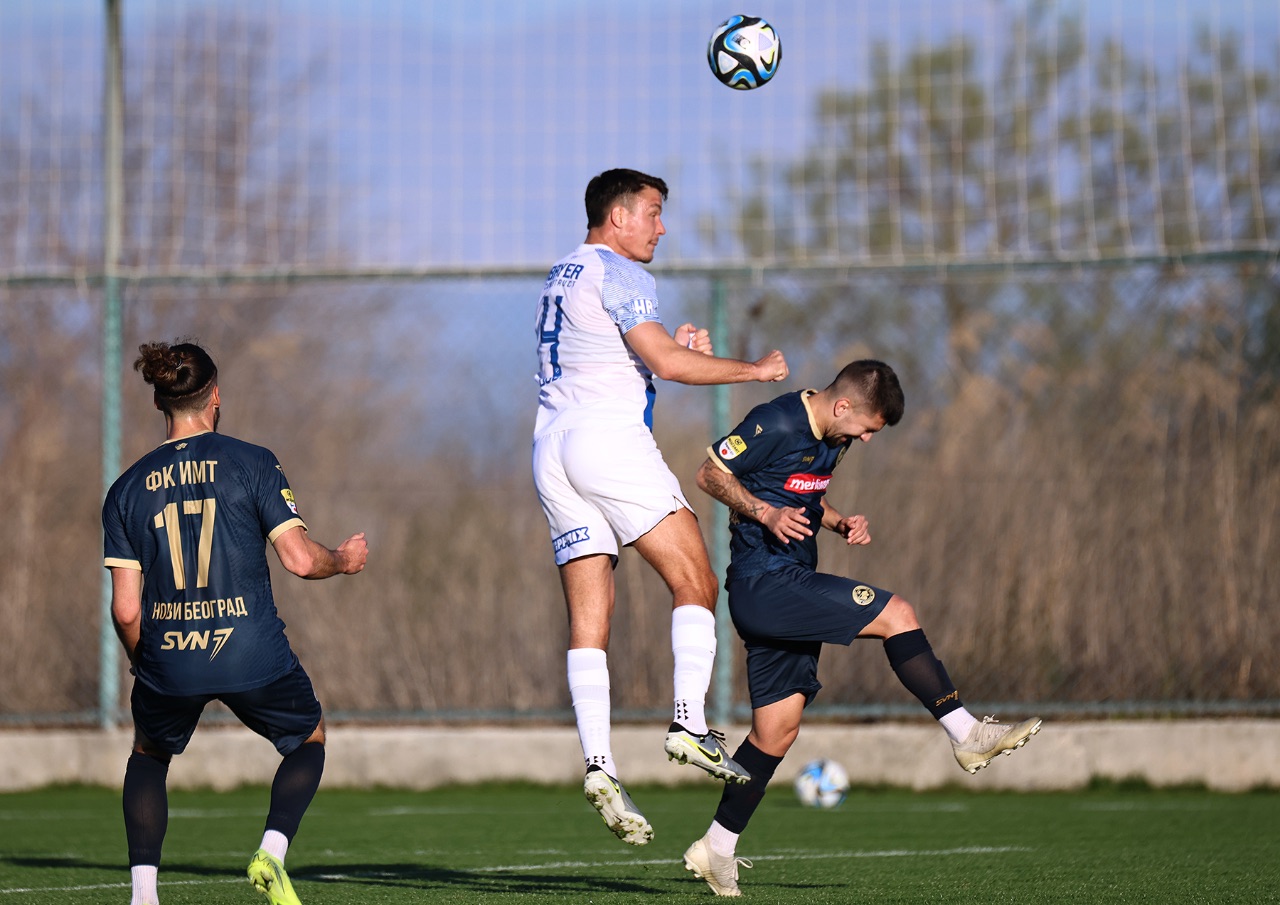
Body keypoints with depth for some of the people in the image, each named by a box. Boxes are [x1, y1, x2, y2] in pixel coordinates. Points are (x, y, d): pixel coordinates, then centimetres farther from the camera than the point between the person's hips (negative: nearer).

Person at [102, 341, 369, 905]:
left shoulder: (127, 489, 4)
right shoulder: (251, 463, -4)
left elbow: (125, 609, 0)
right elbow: (299, 559, -8)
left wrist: (142, 665, 18)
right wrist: (343, 560, 13)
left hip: (167, 664, 2)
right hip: (252, 656, -2)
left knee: (148, 756, 29)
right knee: (309, 739, 25)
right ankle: (271, 852, 1)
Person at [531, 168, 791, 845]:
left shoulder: (561, 277, 24)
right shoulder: (619, 275, -4)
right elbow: (666, 364, -15)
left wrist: (673, 349, 21)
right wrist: (754, 369, -4)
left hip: (551, 450, 8)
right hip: (609, 440, -8)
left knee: (588, 621, 0)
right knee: (695, 582, -3)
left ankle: (598, 763, -11)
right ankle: (690, 724, -16)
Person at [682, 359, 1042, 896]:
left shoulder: (831, 438, 13)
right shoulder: (775, 424, -14)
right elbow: (711, 473, -9)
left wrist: (840, 523, 8)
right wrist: (765, 512, -22)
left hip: (793, 584, 10)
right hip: (764, 584, -10)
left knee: (777, 727, 7)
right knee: (896, 615, -15)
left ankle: (717, 848, 13)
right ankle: (967, 736, -9)